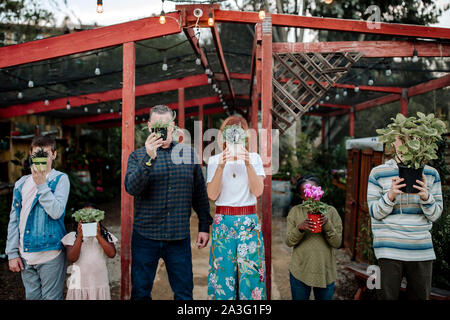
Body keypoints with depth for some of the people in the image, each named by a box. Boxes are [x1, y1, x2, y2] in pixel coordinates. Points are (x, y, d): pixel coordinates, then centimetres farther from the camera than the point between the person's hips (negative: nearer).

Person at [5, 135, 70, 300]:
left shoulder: (60, 179, -4)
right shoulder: (21, 183, 9)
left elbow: (56, 212, -18)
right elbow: (14, 220, 11)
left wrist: (42, 184, -19)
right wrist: (12, 253, 7)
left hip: (50, 254, -4)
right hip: (25, 255, 5)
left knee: (51, 297, 4)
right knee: (32, 296, 15)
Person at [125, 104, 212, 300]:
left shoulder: (189, 153, 7)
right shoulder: (138, 156, 3)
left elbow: (200, 193, 10)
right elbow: (131, 188, -14)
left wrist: (204, 226, 7)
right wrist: (149, 159, -24)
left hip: (179, 237, 1)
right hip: (145, 235, 0)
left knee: (184, 293, 7)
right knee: (140, 292, 10)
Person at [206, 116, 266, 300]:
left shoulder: (254, 158, 5)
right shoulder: (215, 160, 5)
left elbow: (258, 191, -6)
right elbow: (212, 195, -7)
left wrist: (248, 164, -17)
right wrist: (221, 166, -17)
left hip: (249, 222, 0)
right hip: (223, 221, 0)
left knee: (250, 272, 1)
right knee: (223, 272, 3)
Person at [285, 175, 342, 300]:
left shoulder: (330, 211, 0)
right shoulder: (295, 211, 0)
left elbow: (337, 243, -4)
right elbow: (289, 242, -4)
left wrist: (327, 225, -20)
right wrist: (300, 228, -23)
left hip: (325, 271, 0)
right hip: (300, 271, 0)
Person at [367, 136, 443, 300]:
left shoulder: (431, 174, 6)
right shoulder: (378, 173, 0)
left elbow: (435, 215, 4)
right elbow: (374, 213, -2)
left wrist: (426, 197, -17)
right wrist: (390, 196, -20)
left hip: (422, 249, 3)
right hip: (389, 249, -2)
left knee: (421, 296, 10)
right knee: (388, 296, 1)